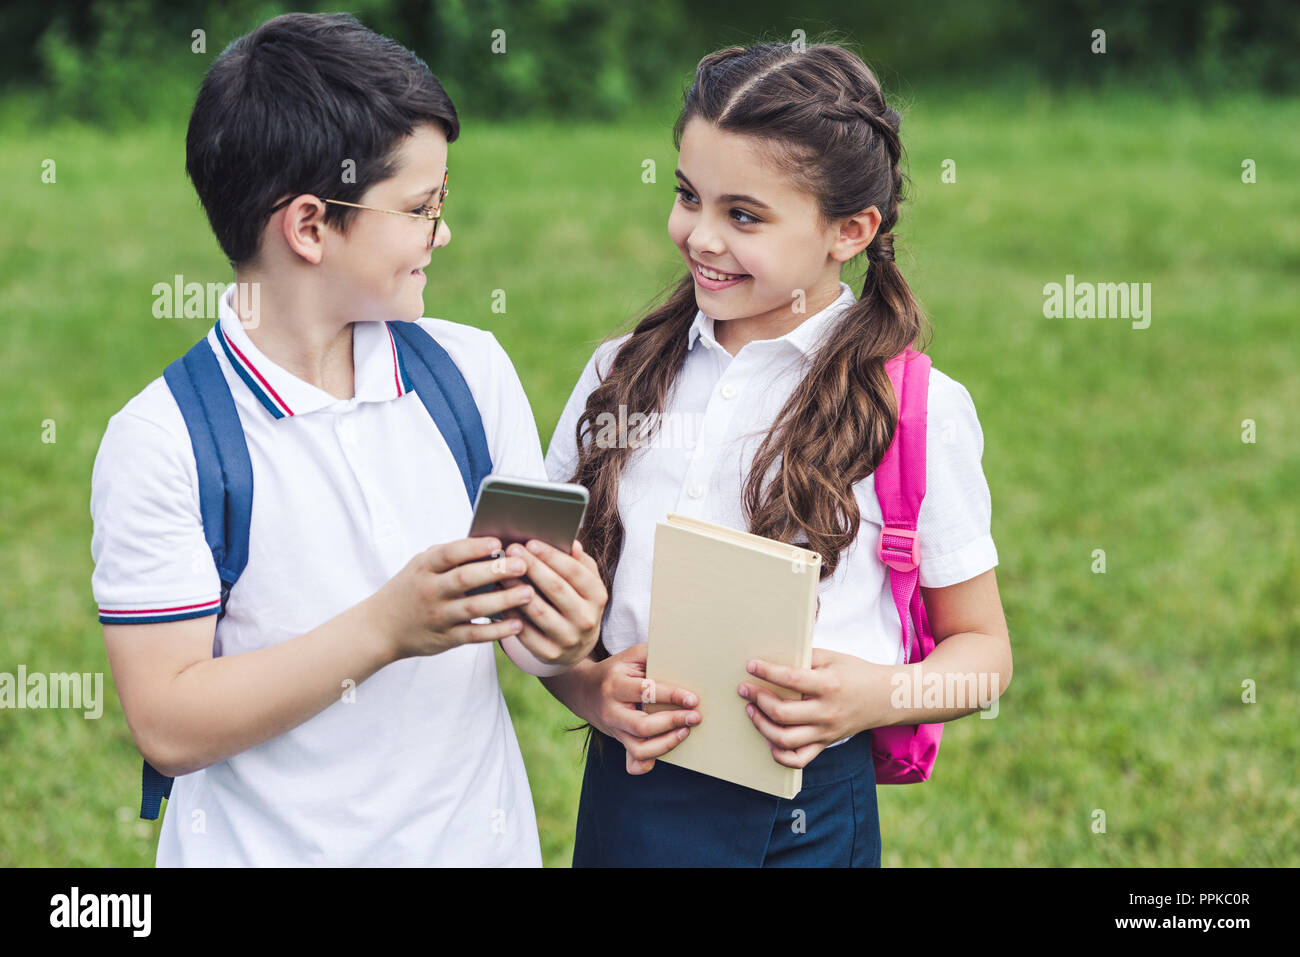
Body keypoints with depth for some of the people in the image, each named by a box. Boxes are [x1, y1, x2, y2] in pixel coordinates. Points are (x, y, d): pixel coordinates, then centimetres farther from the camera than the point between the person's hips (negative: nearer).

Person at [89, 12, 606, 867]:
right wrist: (386, 628, -27)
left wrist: (561, 635, -22)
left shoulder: (473, 372, -2)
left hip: (477, 831, 4)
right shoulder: (162, 440, -15)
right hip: (269, 845, -4)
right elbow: (168, 729, -18)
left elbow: (533, 600, 0)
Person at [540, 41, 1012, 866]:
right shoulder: (621, 377, 5)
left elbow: (982, 648, 1)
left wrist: (877, 695, -18)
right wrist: (591, 690, -11)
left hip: (803, 820, -3)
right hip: (626, 798, 3)